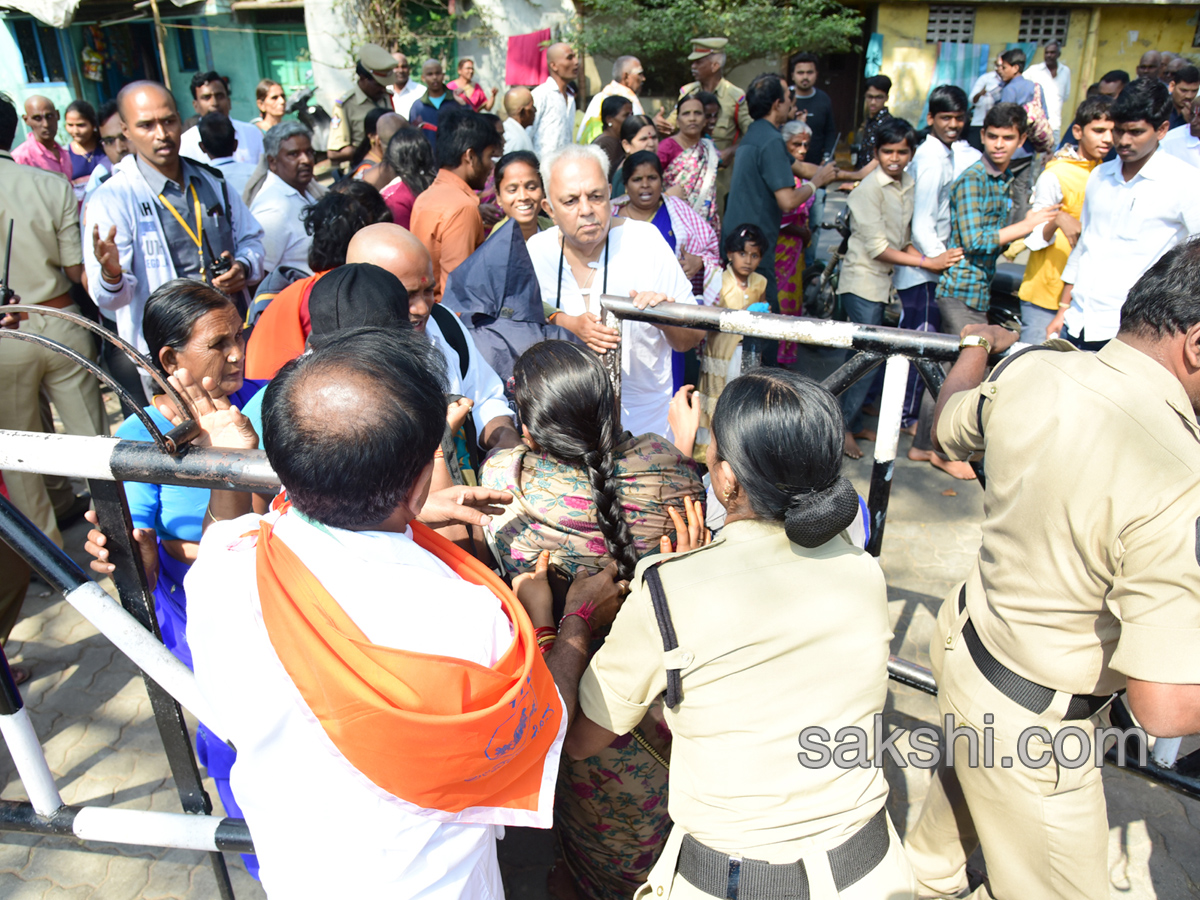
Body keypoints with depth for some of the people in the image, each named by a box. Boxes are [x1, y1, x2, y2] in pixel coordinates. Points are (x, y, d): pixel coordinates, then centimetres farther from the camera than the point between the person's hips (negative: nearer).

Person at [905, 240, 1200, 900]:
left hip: (966, 635, 8)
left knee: (968, 780, 36)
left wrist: (976, 348, 29)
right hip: (1030, 722, -8)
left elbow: (948, 430, 12)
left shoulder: (1031, 371, -13)